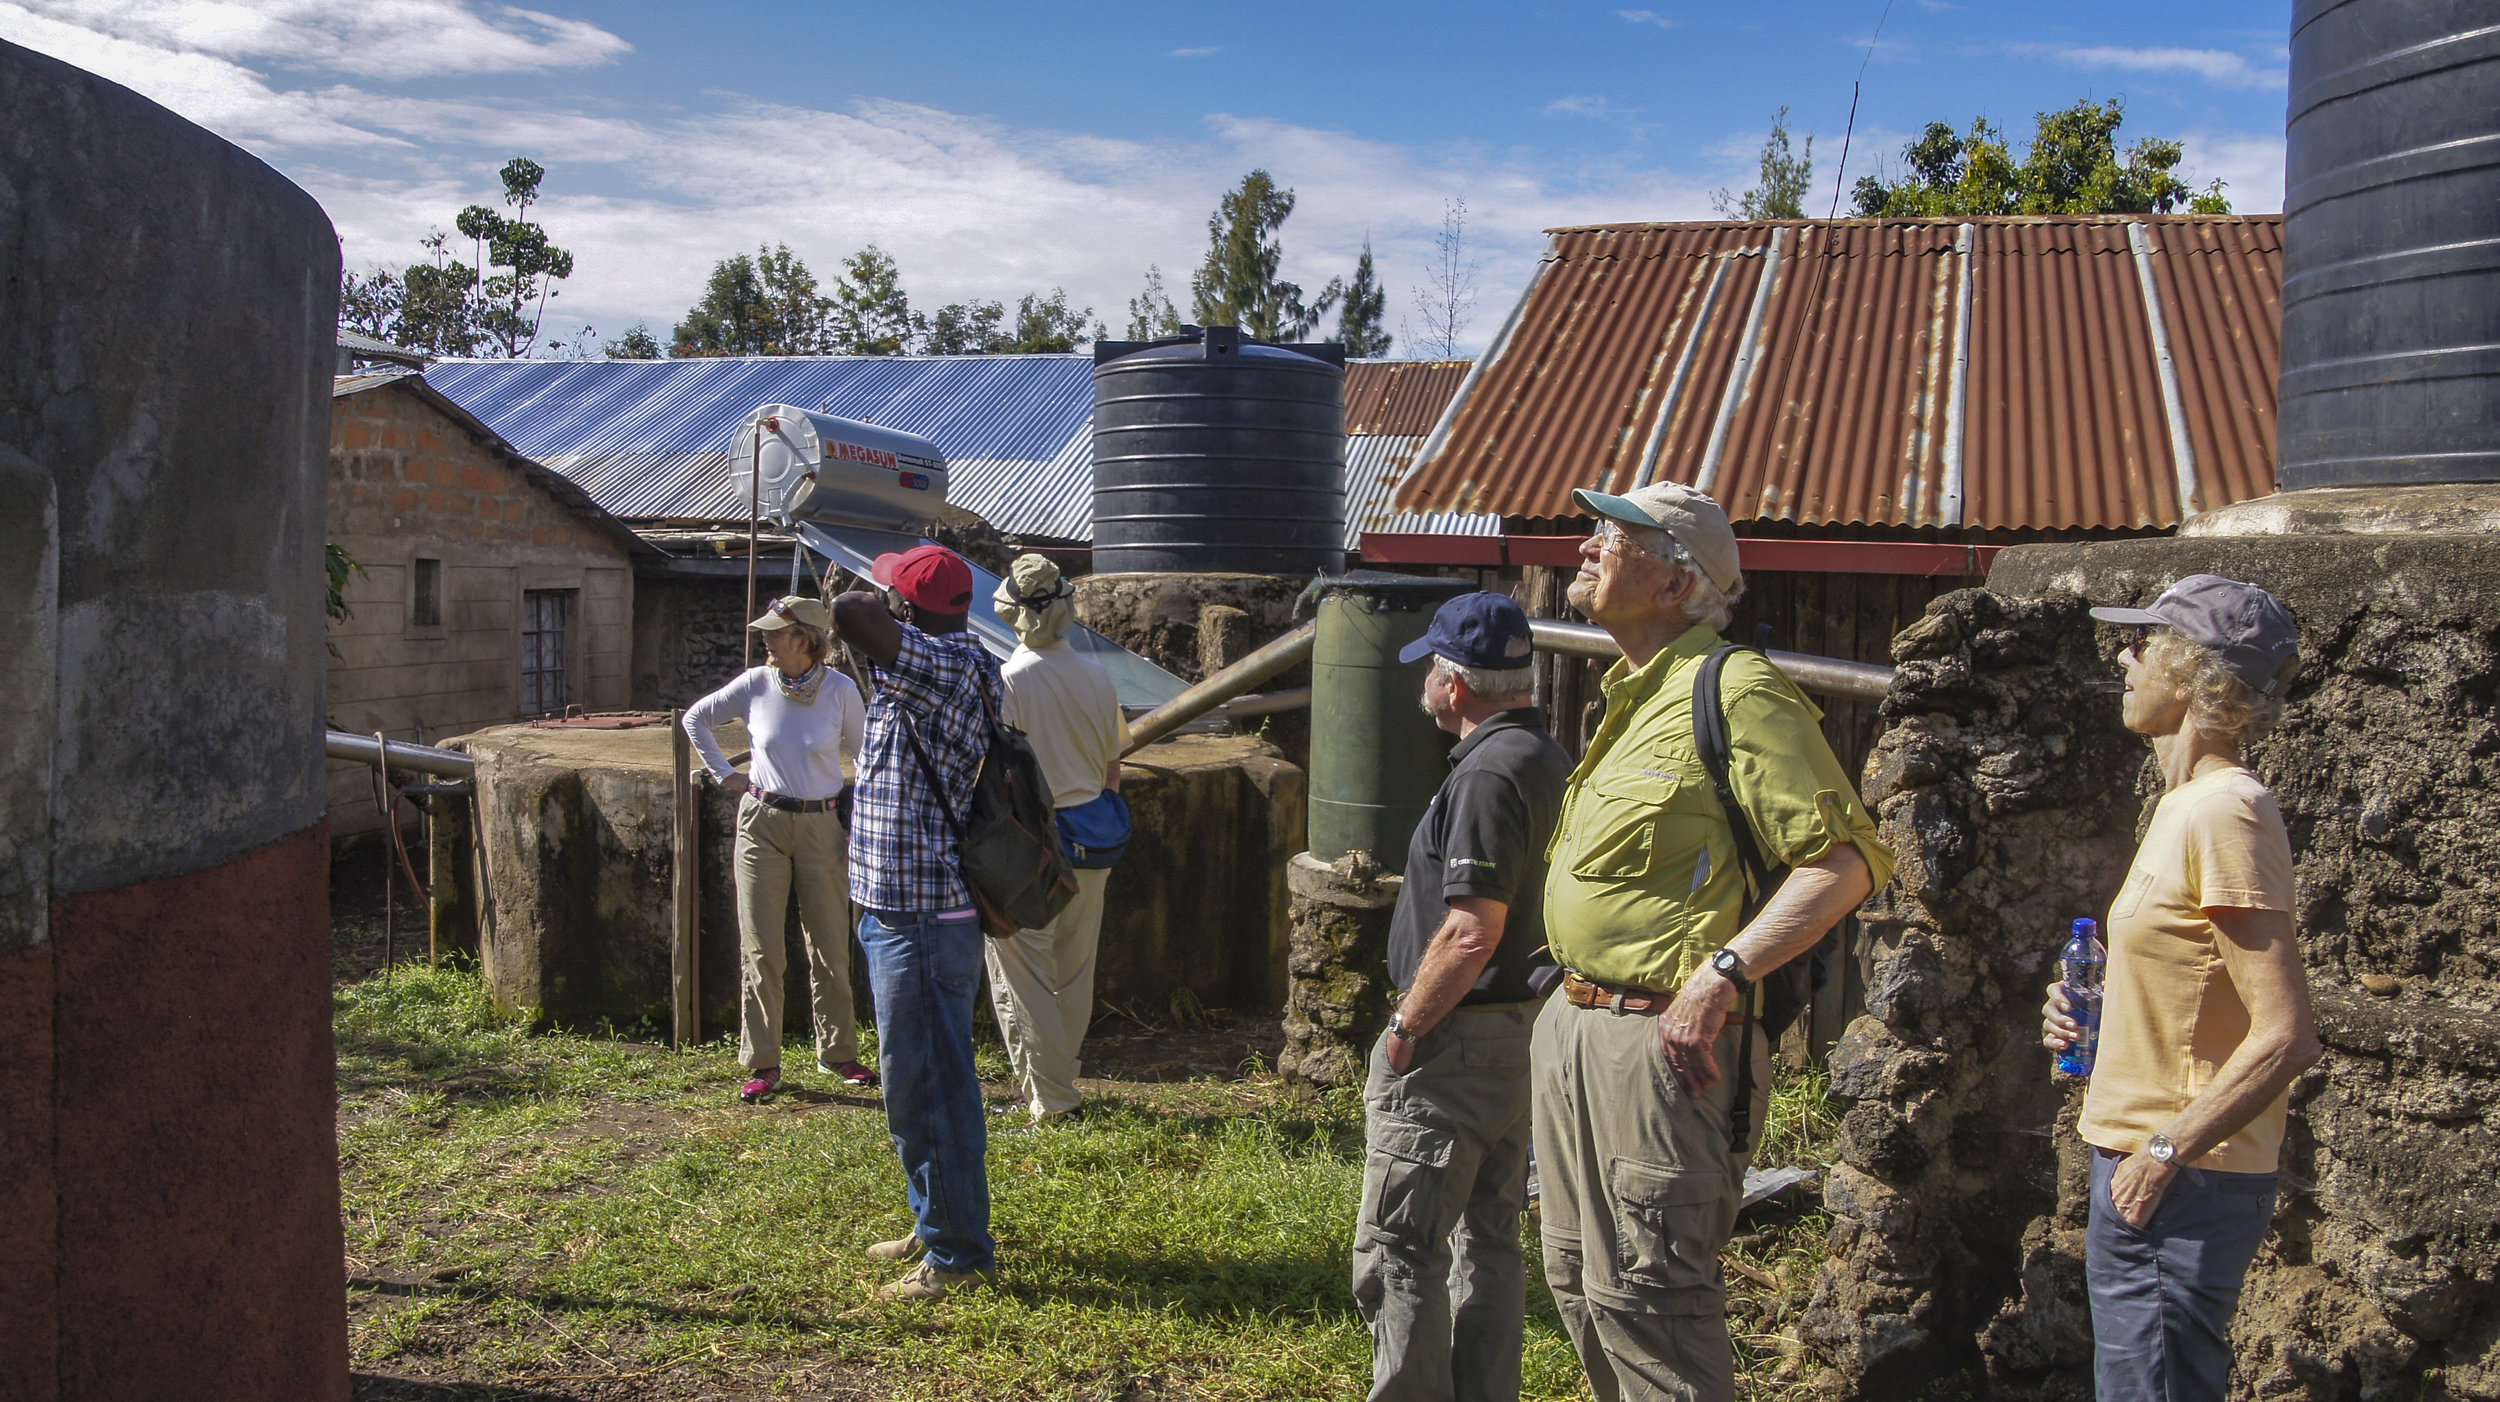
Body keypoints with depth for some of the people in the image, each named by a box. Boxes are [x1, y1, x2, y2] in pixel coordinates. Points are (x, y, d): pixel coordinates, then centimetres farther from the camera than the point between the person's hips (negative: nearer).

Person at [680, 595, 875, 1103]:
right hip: (763, 824, 1)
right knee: (761, 950, 3)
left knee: (831, 948, 6)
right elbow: (695, 719, 12)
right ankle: (763, 1064, 12)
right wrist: (725, 775, 7)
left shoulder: (840, 690, -6)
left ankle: (838, 1053, 22)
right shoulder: (755, 684, -3)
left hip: (822, 826, -1)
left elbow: (865, 754, 6)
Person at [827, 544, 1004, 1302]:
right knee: (916, 1080, 20)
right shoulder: (925, 671, 12)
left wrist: (865, 604, -14)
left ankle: (960, 1253, 8)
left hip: (923, 918, -11)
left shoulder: (947, 664, -20)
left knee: (927, 1087, -3)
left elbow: (851, 614, -33)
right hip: (898, 907, 11)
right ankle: (934, 1223, 34)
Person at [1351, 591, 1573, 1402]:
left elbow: (1471, 932, -25)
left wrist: (1405, 1028, -15)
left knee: (1398, 1251, -2)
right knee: (1490, 1240, 17)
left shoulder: (1488, 774, -19)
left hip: (1457, 1040, -10)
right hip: (1526, 1029, 10)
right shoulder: (1551, 763, 10)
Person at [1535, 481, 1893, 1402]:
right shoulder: (1632, 696, 17)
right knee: (1580, 1278, 18)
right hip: (1575, 1022, 10)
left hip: (1661, 1038, -10)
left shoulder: (1735, 689, -13)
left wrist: (1722, 973, -26)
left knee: (1641, 1291, -5)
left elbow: (1848, 858, -20)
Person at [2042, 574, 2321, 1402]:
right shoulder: (2187, 805, 12)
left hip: (2178, 1185, -10)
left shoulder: (2223, 813, -19)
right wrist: (2097, 1010, 8)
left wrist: (2162, 1155, -19)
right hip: (2155, 1174, 10)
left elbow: (2285, 1038, -24)